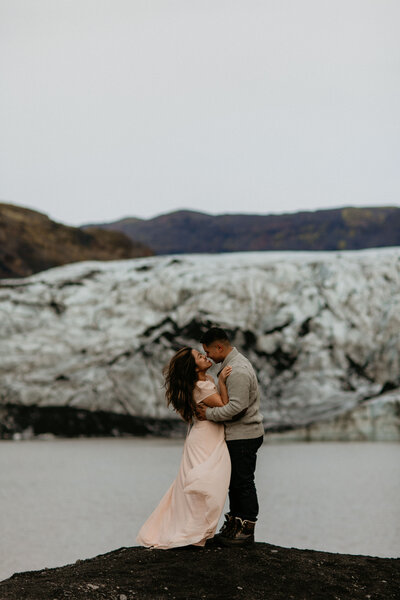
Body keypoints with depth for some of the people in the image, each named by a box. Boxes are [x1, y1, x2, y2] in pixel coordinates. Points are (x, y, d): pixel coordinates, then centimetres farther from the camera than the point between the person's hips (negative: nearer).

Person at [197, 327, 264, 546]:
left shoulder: (238, 371, -22)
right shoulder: (234, 363, 12)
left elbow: (236, 406, -27)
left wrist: (208, 414, -17)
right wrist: (209, 409, 7)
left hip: (244, 436, -10)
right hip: (236, 435, 10)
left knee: (243, 482, -3)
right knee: (234, 481, 15)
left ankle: (247, 530, 4)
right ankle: (234, 525, 23)